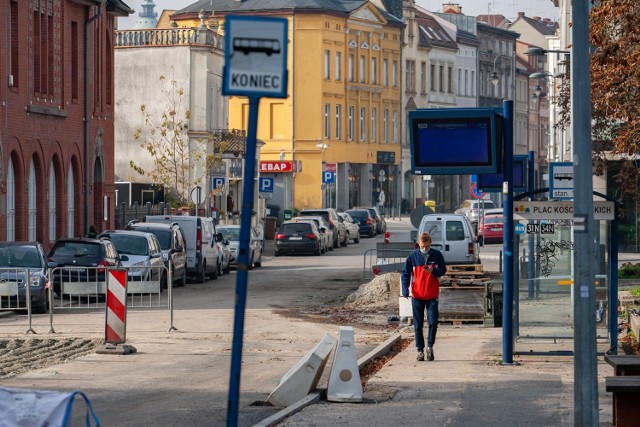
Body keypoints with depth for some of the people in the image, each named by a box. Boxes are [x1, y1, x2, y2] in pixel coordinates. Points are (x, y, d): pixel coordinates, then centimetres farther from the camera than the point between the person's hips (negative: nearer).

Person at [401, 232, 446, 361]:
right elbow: (405, 273, 1)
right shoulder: (413, 256, -2)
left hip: (432, 295, 0)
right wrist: (405, 291, -10)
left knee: (433, 321, -7)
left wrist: (433, 271, -17)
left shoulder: (437, 255, -1)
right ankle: (420, 350, 12)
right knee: (418, 325, 4)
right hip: (417, 296, 0)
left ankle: (430, 346, 11)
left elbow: (443, 270, 5)